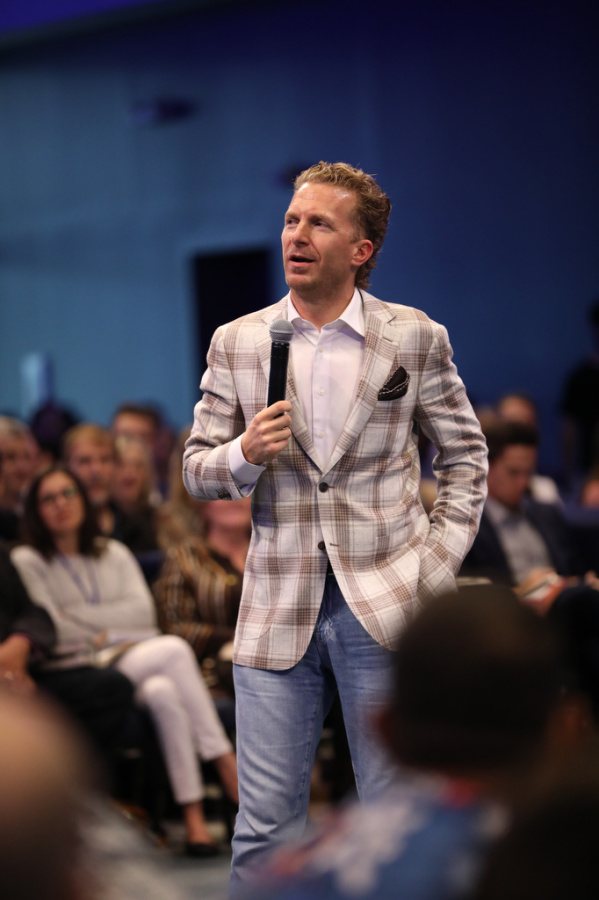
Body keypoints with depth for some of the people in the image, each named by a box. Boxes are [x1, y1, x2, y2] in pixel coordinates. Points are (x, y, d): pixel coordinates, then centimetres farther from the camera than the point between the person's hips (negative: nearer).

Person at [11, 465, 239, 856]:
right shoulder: (27, 561, 7)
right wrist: (107, 632, -1)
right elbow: (53, 632, -5)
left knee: (162, 693, -33)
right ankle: (227, 764, -28)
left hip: (136, 666, 4)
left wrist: (77, 615, -3)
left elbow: (144, 612, 4)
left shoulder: (114, 553, 21)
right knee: (173, 649, -29)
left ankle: (195, 816, -37)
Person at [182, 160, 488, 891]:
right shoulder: (235, 343, 6)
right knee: (264, 829, 2)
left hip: (385, 608, -1)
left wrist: (439, 564, 0)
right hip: (278, 608, 1)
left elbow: (465, 455, 10)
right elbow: (196, 470, 11)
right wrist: (244, 454, -11)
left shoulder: (416, 339, 2)